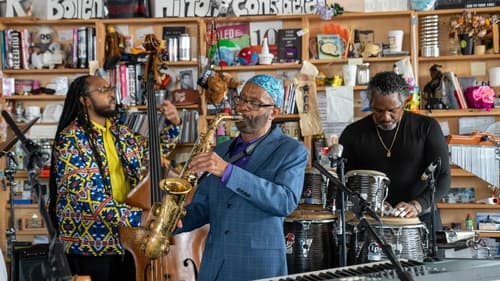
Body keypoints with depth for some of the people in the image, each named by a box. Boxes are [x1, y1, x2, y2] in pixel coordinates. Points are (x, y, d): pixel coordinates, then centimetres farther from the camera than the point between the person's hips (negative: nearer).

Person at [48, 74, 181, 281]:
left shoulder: (119, 131, 10)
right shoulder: (71, 139, -14)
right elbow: (90, 199, -24)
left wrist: (172, 125, 4)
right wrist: (139, 217, -31)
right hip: (91, 242, -7)